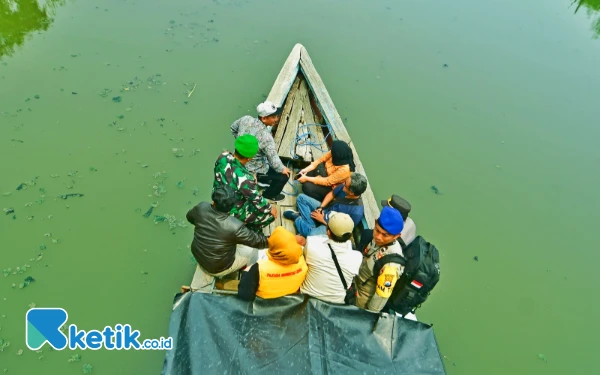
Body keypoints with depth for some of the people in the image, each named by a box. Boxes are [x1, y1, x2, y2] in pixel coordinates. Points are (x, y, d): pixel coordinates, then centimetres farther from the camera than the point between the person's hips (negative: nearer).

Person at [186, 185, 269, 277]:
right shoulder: (234, 226, -35)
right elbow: (257, 241, -20)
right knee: (252, 251, 14)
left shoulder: (201, 208, -22)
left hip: (198, 257, 5)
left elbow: (189, 217, 3)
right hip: (218, 269, -5)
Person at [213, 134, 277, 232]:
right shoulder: (244, 178, -40)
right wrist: (270, 208, -5)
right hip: (233, 213, -7)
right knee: (272, 213, 7)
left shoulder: (223, 157, -19)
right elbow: (257, 201, -25)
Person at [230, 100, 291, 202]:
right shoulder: (265, 136, -33)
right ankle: (270, 194, 28)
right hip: (253, 171, -8)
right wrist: (282, 169, -6)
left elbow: (233, 128, 9)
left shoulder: (246, 119, -13)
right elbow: (274, 161, -27)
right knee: (284, 175, 6)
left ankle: (261, 182, 40)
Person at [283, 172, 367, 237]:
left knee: (311, 235, -33)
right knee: (301, 198, 0)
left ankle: (297, 218, -4)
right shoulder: (344, 187, -17)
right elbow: (331, 194, 3)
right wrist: (320, 208, -9)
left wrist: (323, 220, -16)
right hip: (325, 211, 7)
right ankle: (312, 225, -8)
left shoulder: (356, 212, -33)